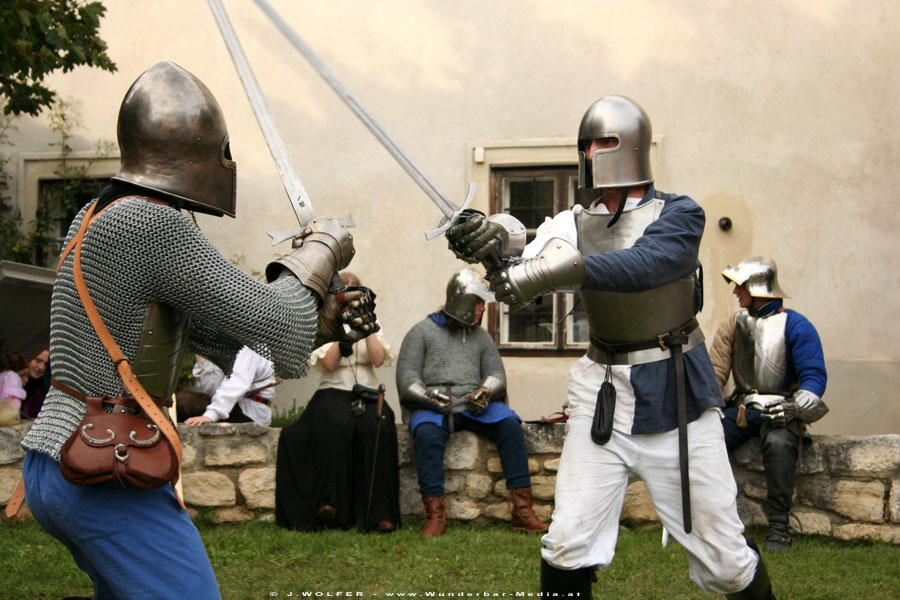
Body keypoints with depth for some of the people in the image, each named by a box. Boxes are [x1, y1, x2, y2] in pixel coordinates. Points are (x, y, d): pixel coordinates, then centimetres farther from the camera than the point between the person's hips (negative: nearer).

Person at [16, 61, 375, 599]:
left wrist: (318, 321, 11)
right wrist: (322, 249, 1)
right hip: (108, 477, -10)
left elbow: (213, 332, 15)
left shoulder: (97, 216, 11)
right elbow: (272, 324, -16)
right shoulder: (152, 225, -20)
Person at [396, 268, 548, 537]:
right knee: (427, 434, -36)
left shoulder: (481, 337, 22)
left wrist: (485, 392, -11)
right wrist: (430, 397, -17)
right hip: (432, 407, -3)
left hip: (473, 405, 3)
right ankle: (435, 515, -33)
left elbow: (496, 373, 12)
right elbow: (407, 379, 2)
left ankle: (522, 511, -25)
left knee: (510, 424, -25)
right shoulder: (422, 331, 10)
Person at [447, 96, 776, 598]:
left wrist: (556, 271, -42)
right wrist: (499, 247, -41)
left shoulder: (679, 215, -7)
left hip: (675, 393, -2)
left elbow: (643, 265, -28)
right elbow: (532, 272, -18)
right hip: (603, 395, 3)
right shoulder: (576, 224, 1)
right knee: (568, 548, -4)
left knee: (724, 557, 3)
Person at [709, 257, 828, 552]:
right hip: (741, 408, 5)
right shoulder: (733, 325, 14)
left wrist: (795, 407, -27)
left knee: (778, 443, -38)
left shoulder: (795, 326, -2)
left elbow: (814, 376, -9)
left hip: (780, 409, -5)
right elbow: (715, 372, 9)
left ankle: (779, 526, -30)